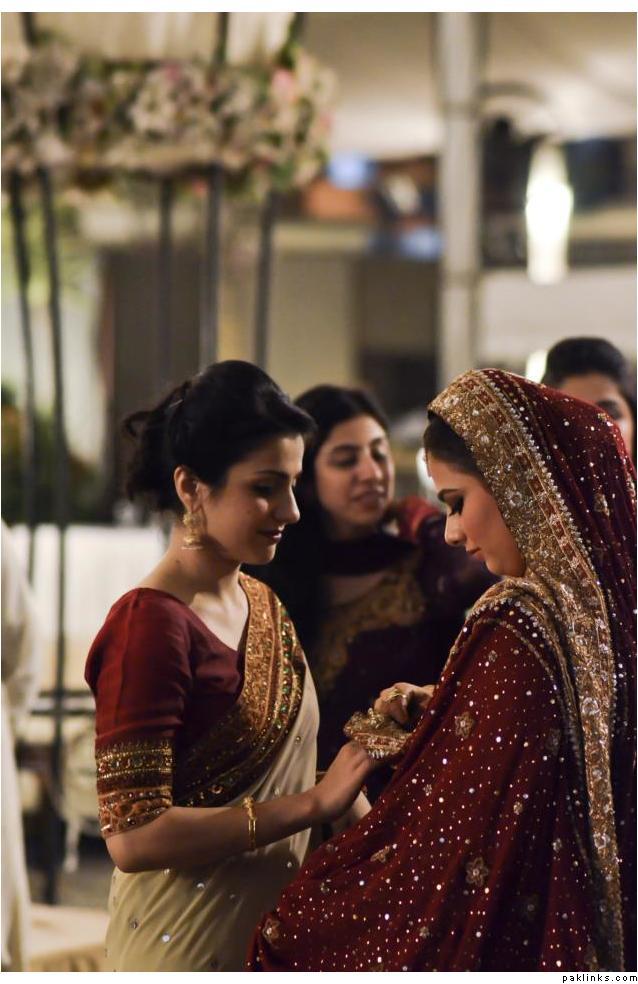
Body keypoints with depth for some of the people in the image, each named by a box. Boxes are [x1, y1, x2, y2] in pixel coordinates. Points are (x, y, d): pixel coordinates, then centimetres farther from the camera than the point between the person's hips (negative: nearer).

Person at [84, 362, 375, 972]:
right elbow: (132, 836, -25)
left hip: (277, 929, 8)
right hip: (189, 940, -8)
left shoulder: (262, 604, 7)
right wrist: (314, 804, -26)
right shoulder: (150, 624, -19)